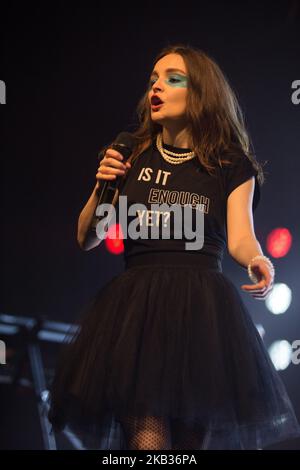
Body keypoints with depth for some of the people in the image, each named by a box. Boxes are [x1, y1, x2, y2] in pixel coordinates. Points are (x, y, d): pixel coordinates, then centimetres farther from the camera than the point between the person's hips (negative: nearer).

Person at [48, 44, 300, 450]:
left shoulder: (231, 166, 7)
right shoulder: (130, 158, 12)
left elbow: (241, 238, -4)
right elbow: (85, 240, 14)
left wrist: (258, 261, -27)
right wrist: (102, 186, -4)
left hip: (202, 307, 0)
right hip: (136, 305, 1)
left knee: (194, 437, 2)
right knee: (147, 437, -13)